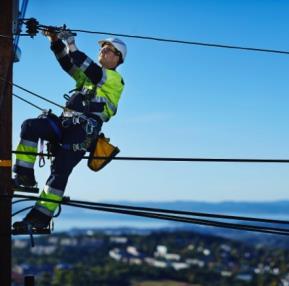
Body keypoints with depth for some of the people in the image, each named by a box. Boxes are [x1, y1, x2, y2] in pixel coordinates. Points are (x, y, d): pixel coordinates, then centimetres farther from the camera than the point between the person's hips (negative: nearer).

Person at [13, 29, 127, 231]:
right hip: (65, 122, 7)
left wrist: (72, 46, -17)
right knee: (29, 127, -17)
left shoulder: (115, 79, 5)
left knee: (61, 169, -15)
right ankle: (25, 176, -15)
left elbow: (94, 72, -13)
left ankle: (41, 217, -15)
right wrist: (56, 41, 2)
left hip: (84, 129, -7)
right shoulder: (87, 73, 29)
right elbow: (67, 62, 18)